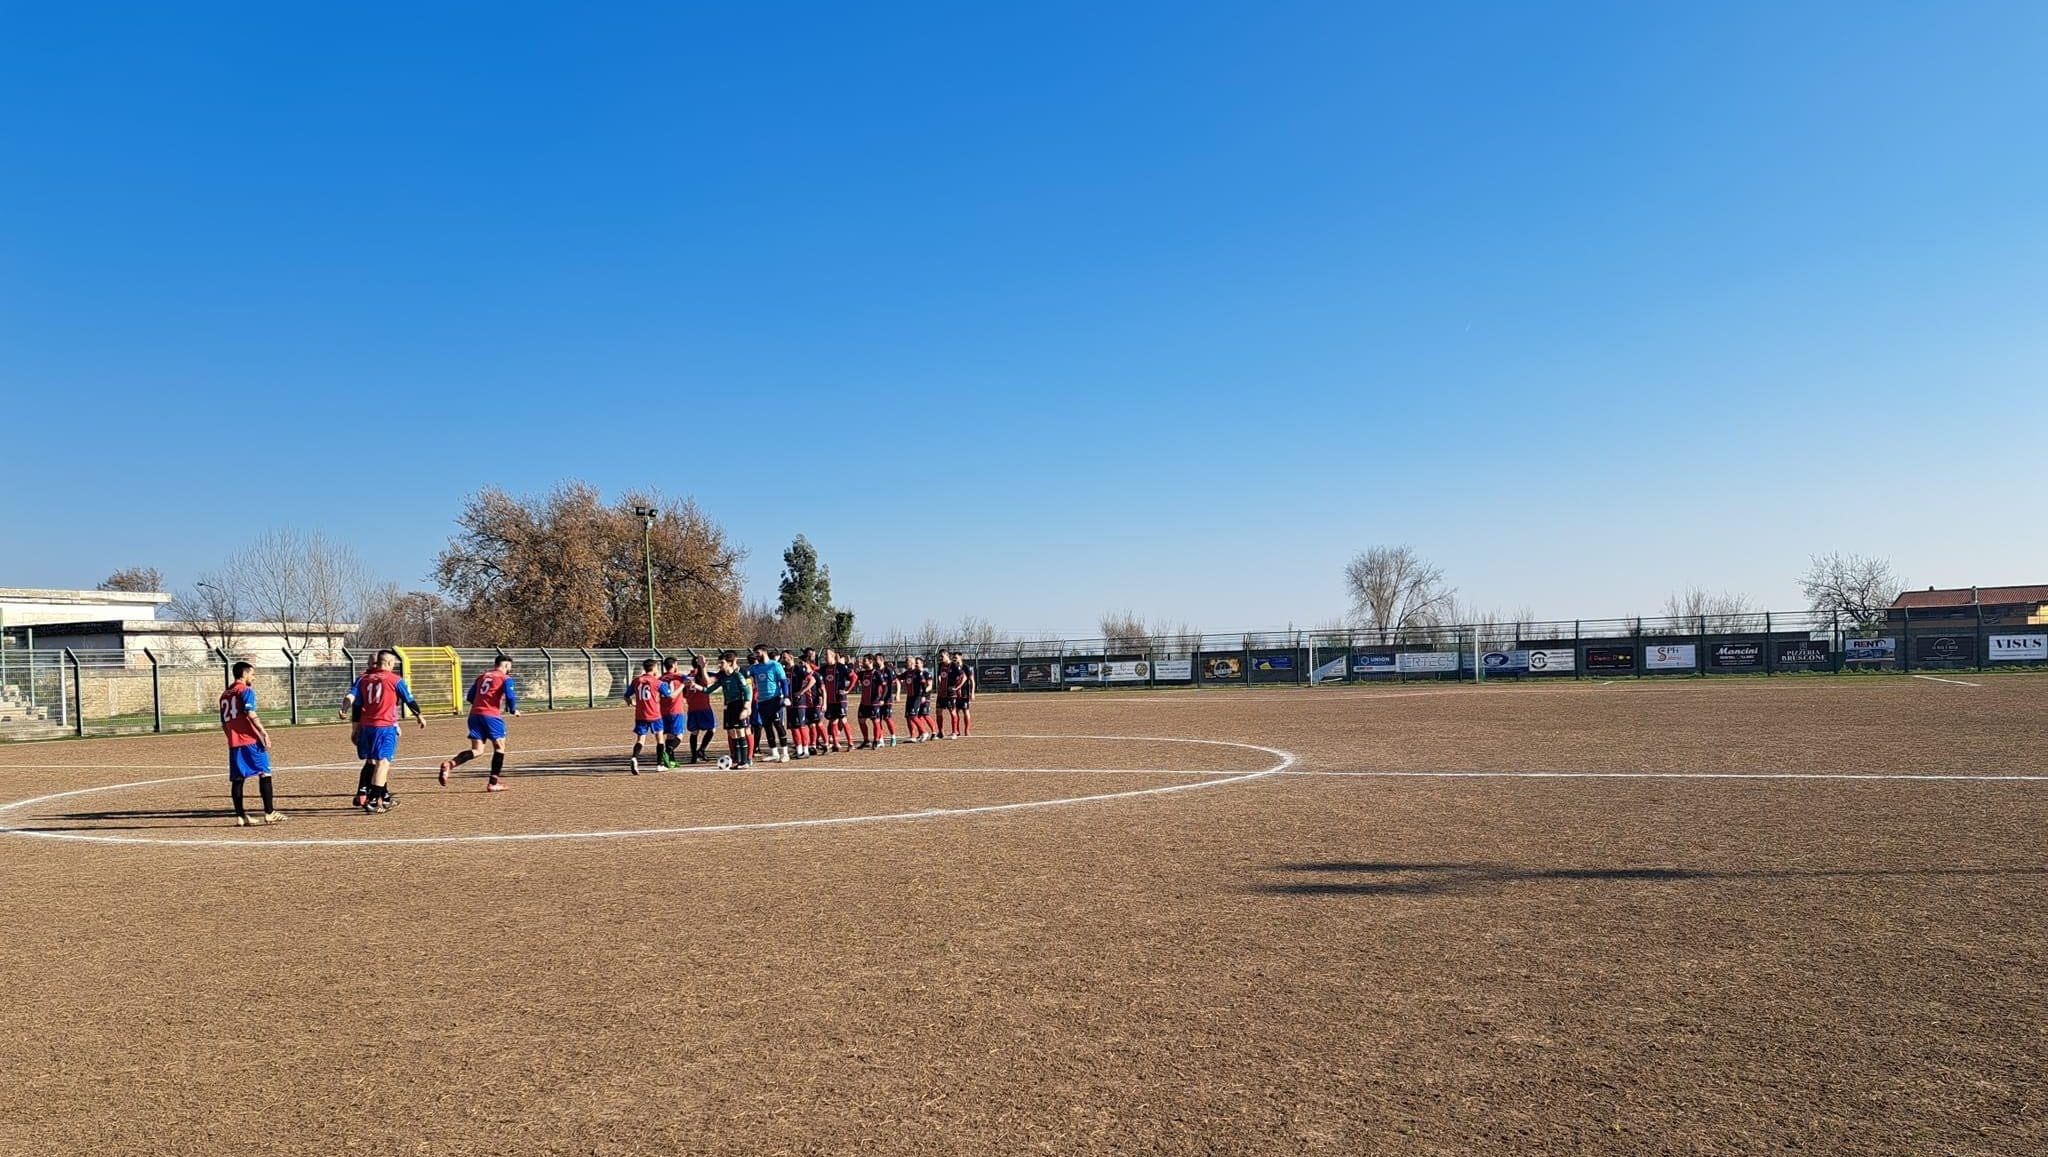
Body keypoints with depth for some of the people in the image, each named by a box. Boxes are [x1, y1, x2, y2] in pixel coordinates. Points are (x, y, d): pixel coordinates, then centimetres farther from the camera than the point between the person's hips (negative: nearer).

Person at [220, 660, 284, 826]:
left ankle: (240, 816, 8)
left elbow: (224, 723, 21)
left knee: (237, 779, 7)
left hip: (233, 742, 8)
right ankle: (269, 813, -10)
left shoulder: (225, 694, 19)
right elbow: (250, 714, -18)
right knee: (264, 773, -6)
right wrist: (264, 733, -21)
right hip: (250, 740, -8)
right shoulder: (246, 690, -4)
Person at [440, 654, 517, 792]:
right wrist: (513, 710, 8)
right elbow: (510, 696, -10)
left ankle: (449, 763, -19)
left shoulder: (482, 676, 20)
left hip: (474, 714, 6)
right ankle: (493, 783, 5)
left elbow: (470, 696, 19)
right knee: (499, 747, 8)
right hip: (492, 715, -6)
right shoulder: (505, 678, 2)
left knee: (477, 750, 5)